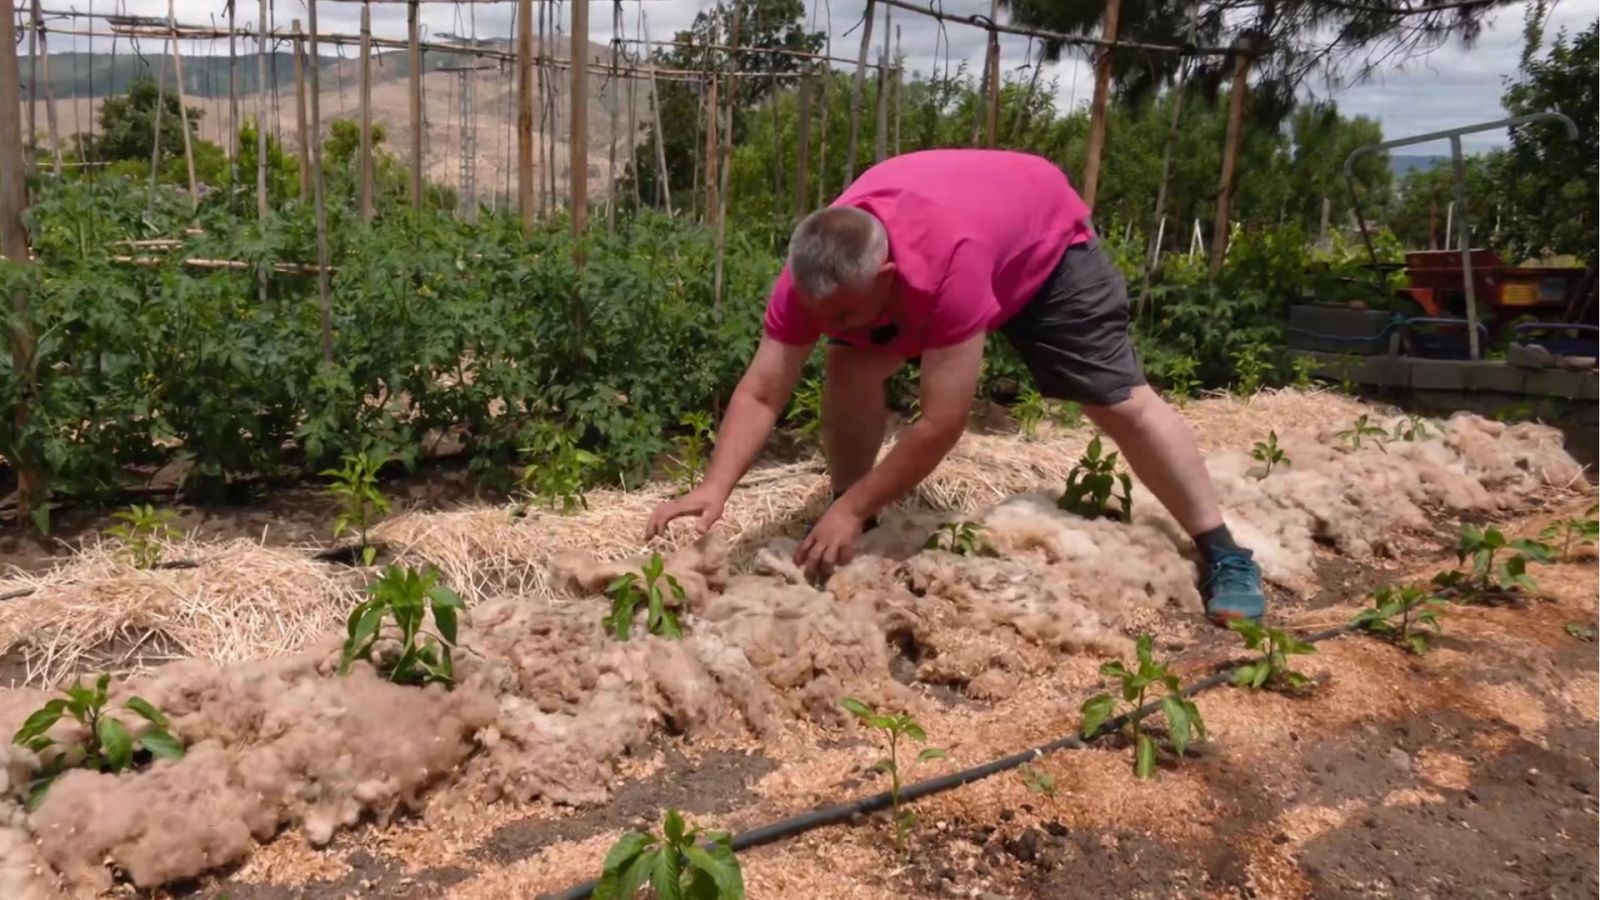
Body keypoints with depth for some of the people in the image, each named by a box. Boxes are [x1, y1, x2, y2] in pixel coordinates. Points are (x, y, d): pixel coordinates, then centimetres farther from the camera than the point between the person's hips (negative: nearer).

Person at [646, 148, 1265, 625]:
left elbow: (942, 423, -44)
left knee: (1120, 401, -5)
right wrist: (715, 488, -42)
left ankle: (1222, 555, 8)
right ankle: (846, 538, 1)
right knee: (849, 369, -14)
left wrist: (853, 508, -39)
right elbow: (760, 394, -29)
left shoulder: (947, 264, -49)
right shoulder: (817, 274, -32)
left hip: (1043, 241, -5)